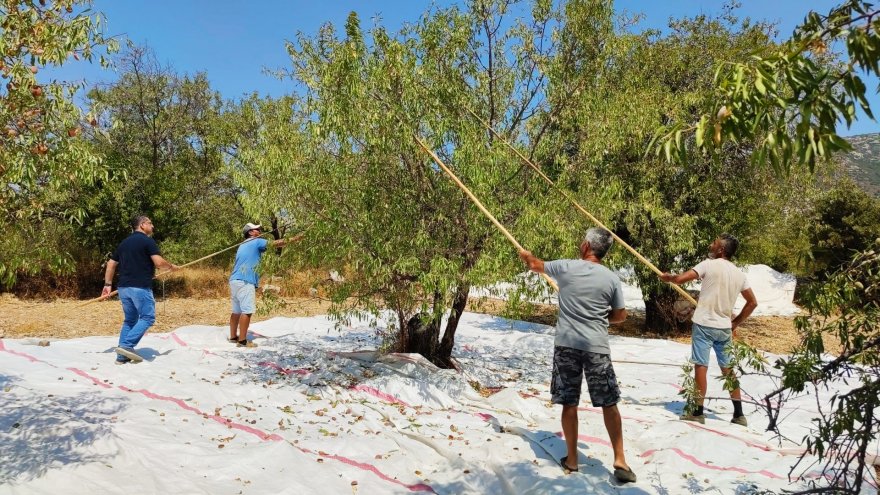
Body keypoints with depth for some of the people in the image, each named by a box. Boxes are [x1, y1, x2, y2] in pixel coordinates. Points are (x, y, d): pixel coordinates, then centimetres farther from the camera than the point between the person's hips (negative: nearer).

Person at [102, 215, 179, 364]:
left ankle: (122, 356, 13)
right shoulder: (147, 241, -7)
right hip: (140, 287, -8)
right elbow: (159, 262, -16)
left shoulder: (124, 242, 18)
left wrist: (108, 284, 22)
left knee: (129, 319, 15)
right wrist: (171, 266, 3)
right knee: (147, 317, 0)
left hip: (123, 287, 8)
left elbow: (111, 263, 19)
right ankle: (126, 345, -14)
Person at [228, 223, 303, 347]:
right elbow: (276, 243, -7)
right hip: (245, 282, -10)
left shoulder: (242, 245, 25)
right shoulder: (256, 242, -2)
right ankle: (242, 341, -10)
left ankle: (233, 337, 21)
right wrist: (294, 239, -1)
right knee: (247, 311, -9)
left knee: (236, 311, 14)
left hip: (234, 280, 10)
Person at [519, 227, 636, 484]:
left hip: (566, 344, 0)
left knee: (569, 403, 9)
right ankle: (620, 460, 10)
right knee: (609, 404, 10)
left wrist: (526, 255, 37)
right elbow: (620, 315, 7)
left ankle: (571, 459, 19)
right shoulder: (611, 278, -1)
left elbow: (536, 265, 15)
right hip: (597, 347, 0)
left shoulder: (566, 267, -2)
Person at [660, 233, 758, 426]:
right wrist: (735, 323, 18)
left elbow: (681, 279, -16)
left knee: (701, 366, 0)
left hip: (704, 325, -6)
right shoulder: (739, 274, 8)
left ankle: (698, 411, 5)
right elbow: (752, 303, 12)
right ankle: (739, 414, 19)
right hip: (724, 327, 6)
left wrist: (667, 277, 5)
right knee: (728, 369, 14)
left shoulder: (709, 265, -10)